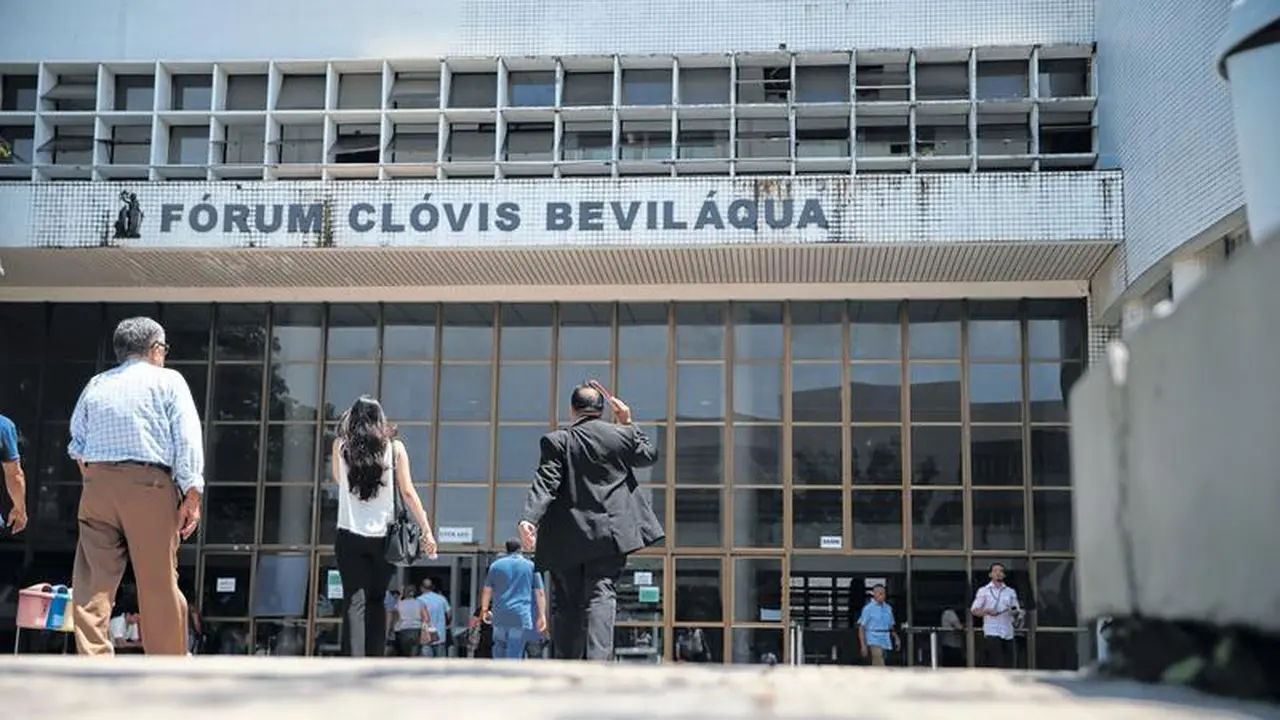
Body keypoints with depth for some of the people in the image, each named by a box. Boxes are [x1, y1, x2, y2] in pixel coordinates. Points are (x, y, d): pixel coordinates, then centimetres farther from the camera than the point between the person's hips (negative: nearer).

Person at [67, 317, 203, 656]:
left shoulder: (95, 385, 17)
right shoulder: (168, 381, 6)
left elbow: (77, 445, 17)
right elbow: (187, 439, -4)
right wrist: (192, 495, -6)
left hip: (97, 484, 4)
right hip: (149, 483, -3)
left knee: (93, 580, 2)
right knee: (159, 582, 3)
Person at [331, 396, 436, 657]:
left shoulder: (341, 446, 3)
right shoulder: (394, 447, 1)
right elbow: (408, 493, -1)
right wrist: (427, 531, 4)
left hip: (349, 537, 0)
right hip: (383, 538, 0)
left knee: (355, 605, -3)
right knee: (376, 604, 11)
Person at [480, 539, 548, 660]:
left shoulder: (496, 565, 10)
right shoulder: (531, 566, 8)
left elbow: (487, 591, 11)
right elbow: (540, 593, 3)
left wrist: (484, 610, 23)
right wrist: (542, 616, 4)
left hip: (500, 615, 2)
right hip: (521, 616, -2)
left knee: (499, 646, 17)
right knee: (515, 654, -4)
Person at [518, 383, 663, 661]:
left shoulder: (556, 441, -1)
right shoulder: (621, 435, 4)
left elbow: (545, 483, -13)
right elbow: (648, 455, 22)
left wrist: (529, 518, -21)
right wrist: (627, 424, 26)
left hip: (566, 538, 0)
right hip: (609, 532, 1)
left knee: (565, 603, 8)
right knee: (601, 595, -5)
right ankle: (597, 658, -23)